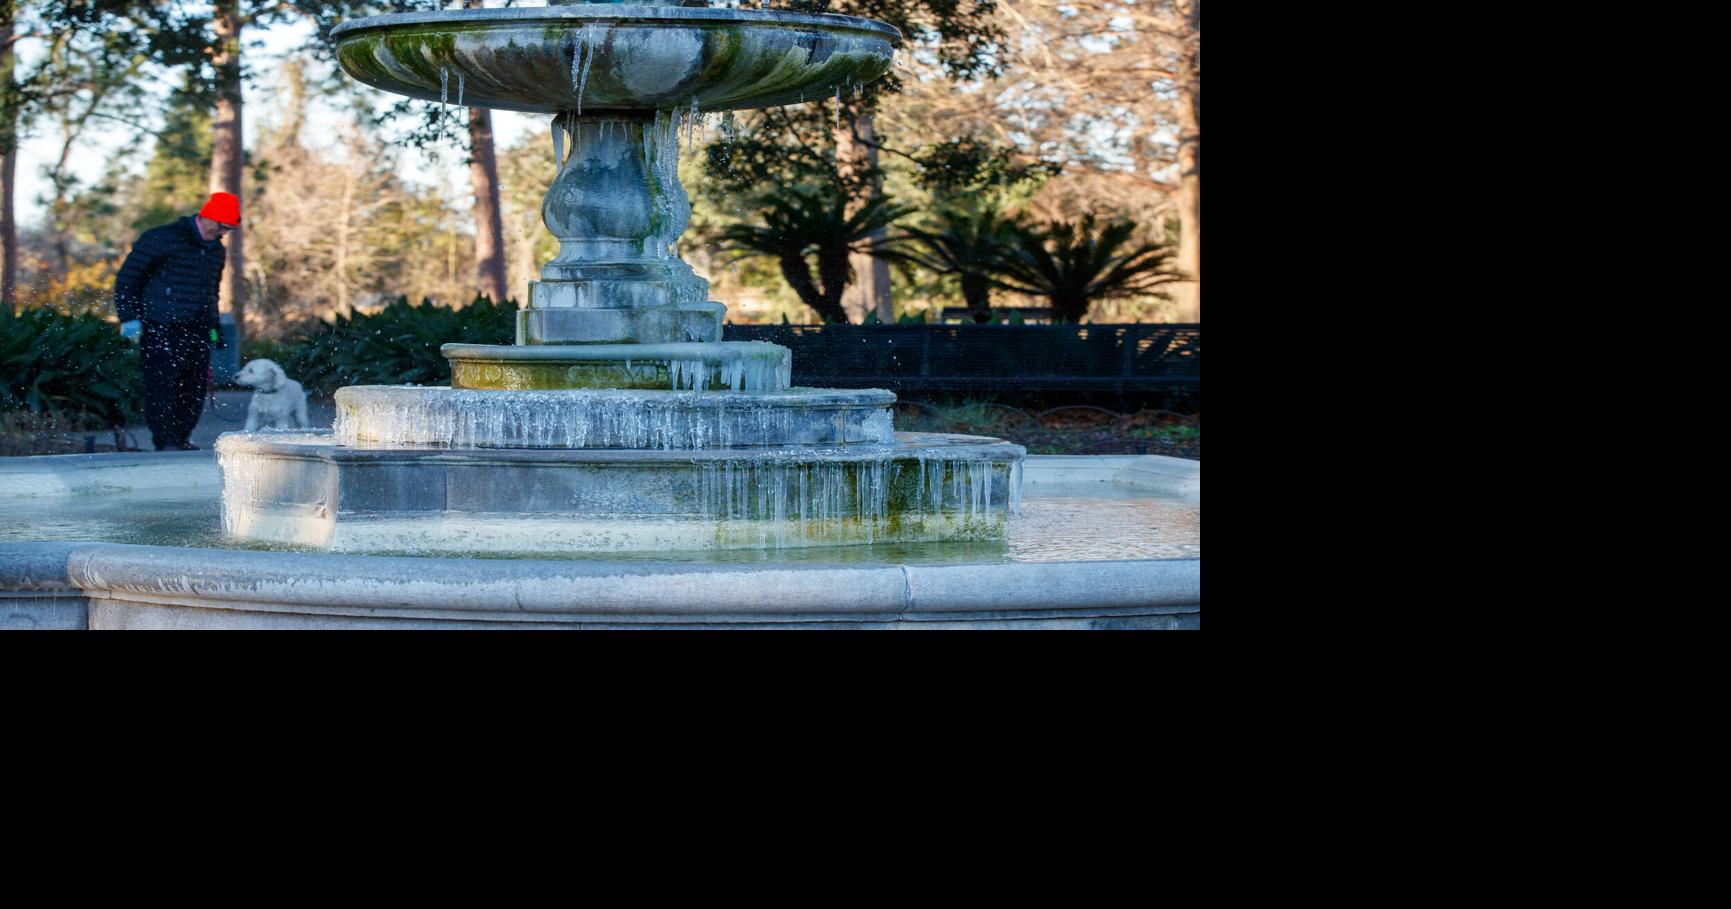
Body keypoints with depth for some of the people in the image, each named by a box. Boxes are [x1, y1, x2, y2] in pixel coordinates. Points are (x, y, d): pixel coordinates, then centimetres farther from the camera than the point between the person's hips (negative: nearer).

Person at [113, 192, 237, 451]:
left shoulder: (217, 251, 15)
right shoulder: (162, 238, -8)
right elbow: (127, 277, -4)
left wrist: (214, 329, 24)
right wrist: (130, 318, -9)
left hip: (198, 333, 7)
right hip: (161, 331, -7)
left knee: (194, 390, 4)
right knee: (162, 387, -9)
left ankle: (181, 440, 14)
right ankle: (165, 442, -6)